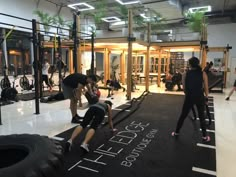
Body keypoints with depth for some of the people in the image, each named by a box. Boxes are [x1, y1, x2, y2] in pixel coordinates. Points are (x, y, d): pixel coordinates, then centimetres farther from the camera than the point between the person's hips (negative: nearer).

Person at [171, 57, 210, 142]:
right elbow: (206, 88, -1)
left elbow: (184, 87, 1)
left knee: (183, 115, 14)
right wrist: (206, 98, 10)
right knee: (201, 117, 14)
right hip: (200, 97, 0)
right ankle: (204, 137, 19)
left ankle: (176, 132, 26)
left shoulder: (187, 73, -2)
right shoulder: (203, 73, -3)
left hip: (189, 97, 0)